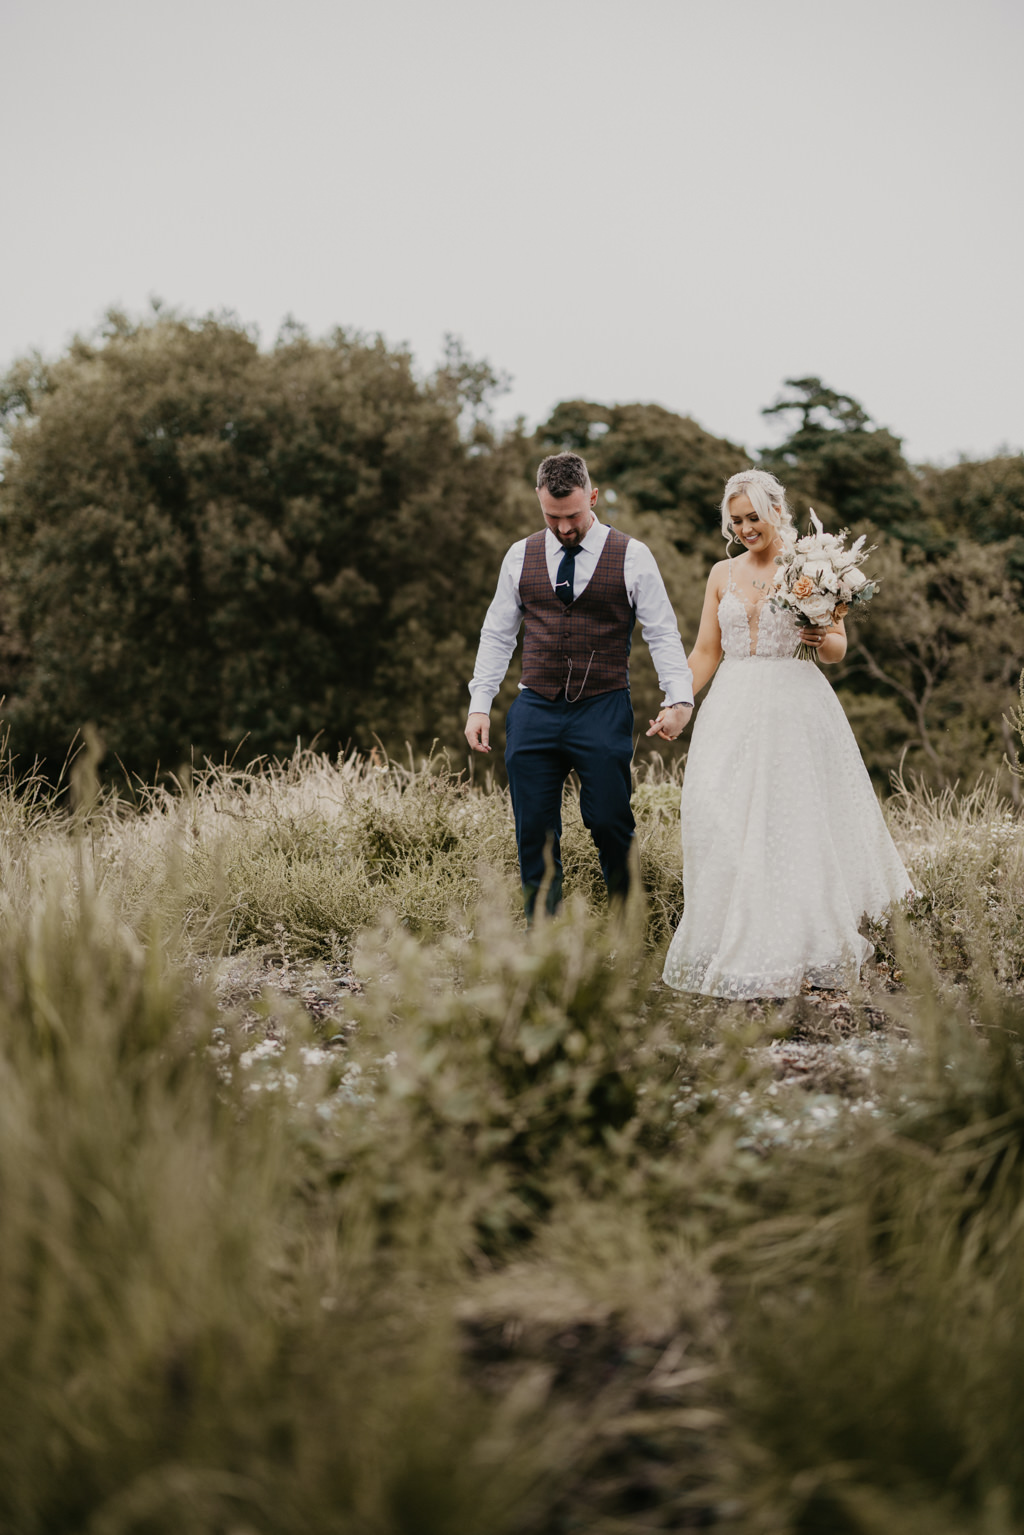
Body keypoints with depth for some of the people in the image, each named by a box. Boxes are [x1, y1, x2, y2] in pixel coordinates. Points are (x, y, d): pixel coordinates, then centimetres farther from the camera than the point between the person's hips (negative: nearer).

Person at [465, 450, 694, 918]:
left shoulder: (632, 556, 1)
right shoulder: (520, 556, 9)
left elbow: (663, 634, 1)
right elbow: (497, 635, 14)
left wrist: (679, 699, -12)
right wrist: (479, 704, 7)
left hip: (603, 711, -3)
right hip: (534, 711, 3)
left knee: (610, 825, -6)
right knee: (534, 833, 2)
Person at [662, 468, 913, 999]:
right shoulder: (723, 574, 13)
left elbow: (838, 649, 5)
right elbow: (705, 652, 14)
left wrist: (821, 638, -18)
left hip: (793, 708, -3)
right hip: (733, 711, 3)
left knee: (795, 825, -4)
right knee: (721, 824, -5)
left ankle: (794, 949, 5)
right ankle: (733, 949, 3)